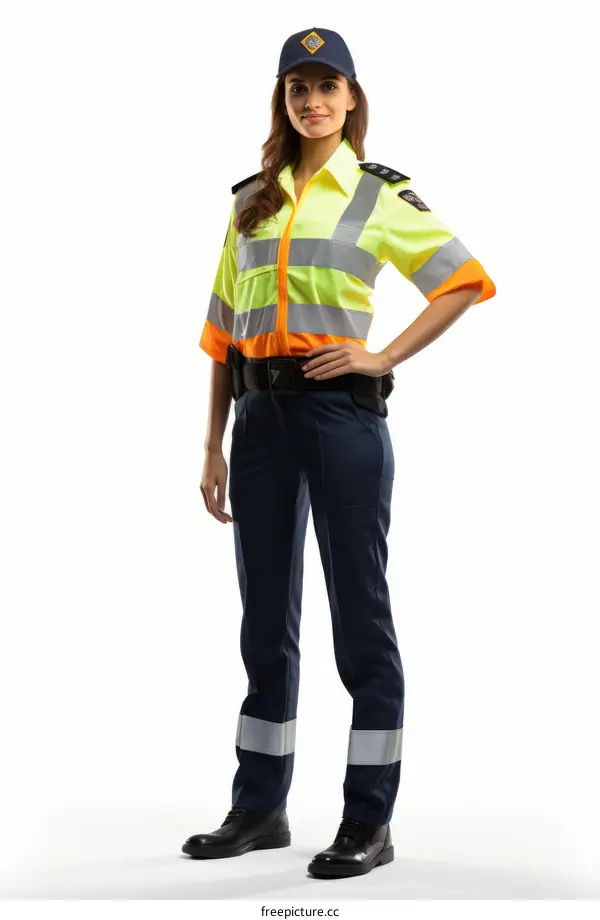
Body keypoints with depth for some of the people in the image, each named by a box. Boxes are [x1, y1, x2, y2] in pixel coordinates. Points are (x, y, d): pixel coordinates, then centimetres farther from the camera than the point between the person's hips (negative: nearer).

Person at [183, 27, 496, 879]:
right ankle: (259, 808, 22)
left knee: (359, 613, 0)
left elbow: (465, 283, -4)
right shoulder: (251, 201, 13)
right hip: (262, 416, 5)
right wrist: (214, 447, 9)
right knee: (266, 616, 11)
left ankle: (370, 822, 8)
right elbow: (225, 332, 13)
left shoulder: (380, 196, 2)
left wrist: (384, 359, -10)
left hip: (340, 408, -5)